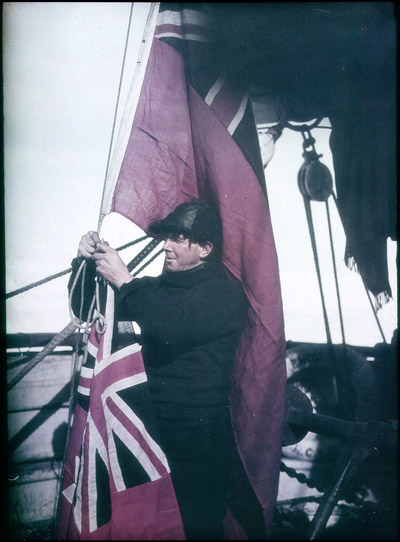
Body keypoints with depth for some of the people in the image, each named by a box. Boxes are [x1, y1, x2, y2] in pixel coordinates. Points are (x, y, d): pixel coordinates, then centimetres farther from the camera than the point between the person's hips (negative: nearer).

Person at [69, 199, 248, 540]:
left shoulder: (224, 293, -8)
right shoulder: (158, 289, 12)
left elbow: (168, 327, -25)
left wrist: (124, 280, -16)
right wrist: (86, 263, 0)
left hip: (198, 444, -6)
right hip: (152, 433, 6)